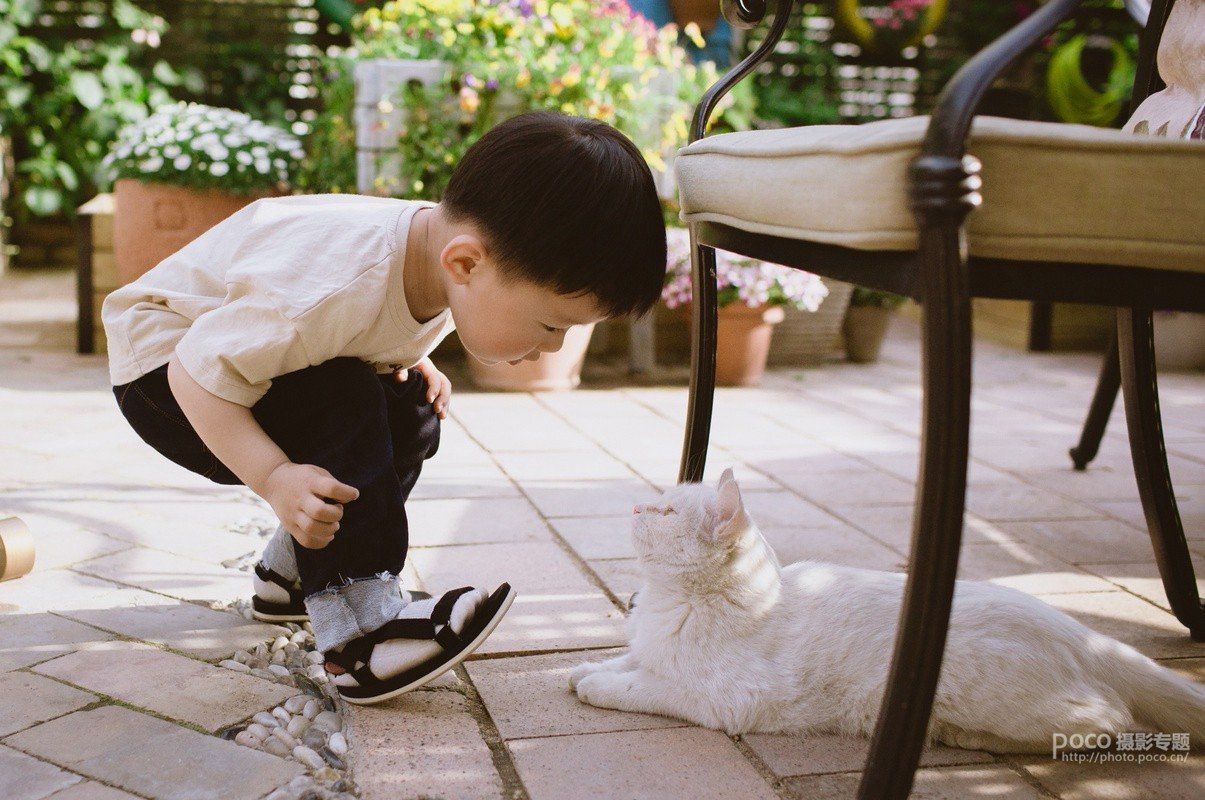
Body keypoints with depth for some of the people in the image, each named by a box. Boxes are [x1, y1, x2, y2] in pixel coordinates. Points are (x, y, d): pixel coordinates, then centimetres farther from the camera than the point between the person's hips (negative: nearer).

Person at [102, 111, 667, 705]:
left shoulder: (438, 244, -12)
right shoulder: (338, 289, -40)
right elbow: (199, 373, -33)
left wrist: (412, 365, -9)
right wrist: (275, 479, -42)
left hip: (245, 341, 8)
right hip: (169, 364, -8)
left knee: (410, 412, -5)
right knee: (343, 403, -30)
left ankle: (289, 576, 10)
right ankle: (358, 630, -28)